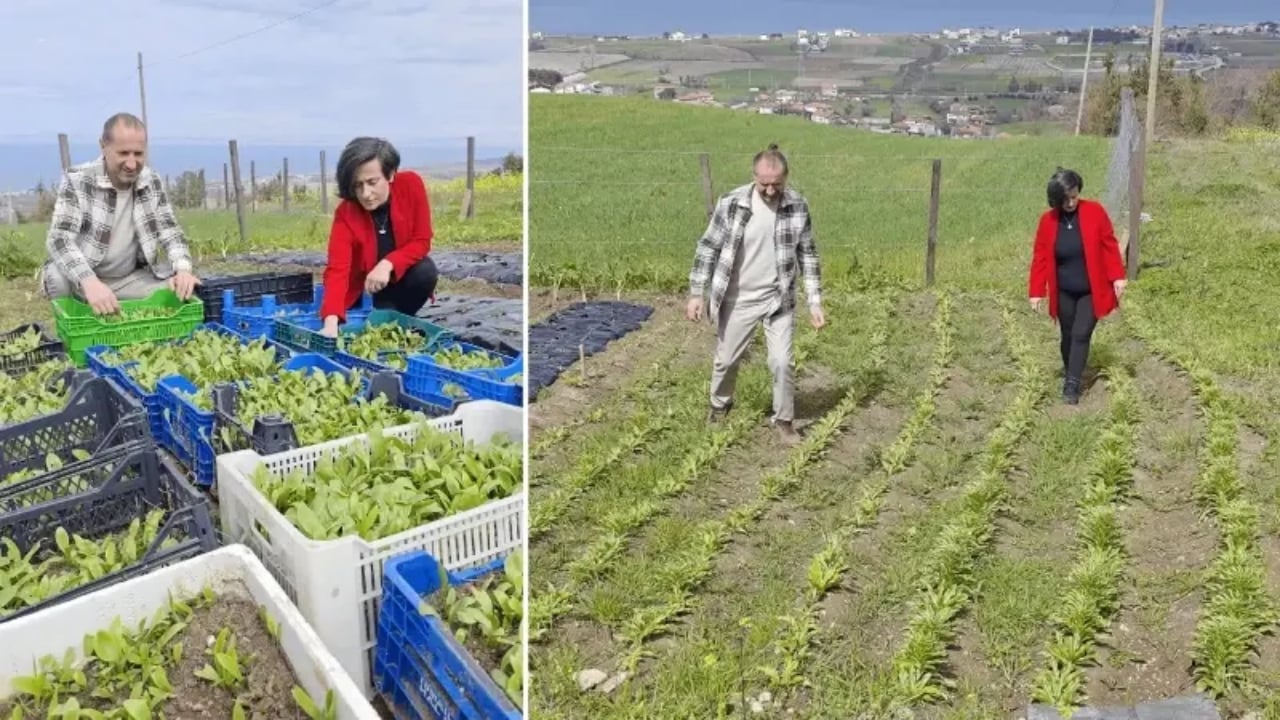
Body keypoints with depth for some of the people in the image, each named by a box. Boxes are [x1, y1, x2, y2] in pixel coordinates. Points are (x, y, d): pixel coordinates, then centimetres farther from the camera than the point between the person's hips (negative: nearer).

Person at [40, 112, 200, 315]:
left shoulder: (152, 182, -3)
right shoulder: (76, 181, -15)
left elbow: (170, 232, -1)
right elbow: (59, 238, -26)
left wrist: (183, 269, -25)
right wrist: (89, 282, -46)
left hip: (131, 279, 3)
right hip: (81, 280, -3)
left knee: (181, 291, -21)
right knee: (59, 279, -34)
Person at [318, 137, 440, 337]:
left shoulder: (411, 184, -23)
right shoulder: (345, 214, -26)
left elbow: (422, 242, -17)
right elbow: (337, 269, -36)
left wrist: (388, 264, -36)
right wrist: (331, 321, -52)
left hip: (400, 274, 1)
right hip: (363, 289, -1)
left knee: (425, 271, -29)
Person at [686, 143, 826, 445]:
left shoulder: (798, 207, -9)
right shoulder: (731, 203, -15)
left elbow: (808, 255, 1)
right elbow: (708, 248, -6)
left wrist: (815, 301, 0)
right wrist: (697, 293, -8)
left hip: (778, 300, 1)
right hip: (738, 300, 0)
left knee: (781, 362, 0)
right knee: (726, 360, 13)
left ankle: (783, 419, 22)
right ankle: (719, 406, 41)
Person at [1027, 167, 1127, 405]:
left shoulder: (1095, 211, -9)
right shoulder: (1048, 220, -5)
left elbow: (1109, 245, -5)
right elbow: (1040, 257, -3)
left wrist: (1117, 276, -10)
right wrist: (1036, 292, -5)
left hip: (1091, 290, -2)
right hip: (1064, 292, 2)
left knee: (1081, 335, -7)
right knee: (1068, 335, 13)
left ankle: (1072, 385, -3)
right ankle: (1069, 372, 34)